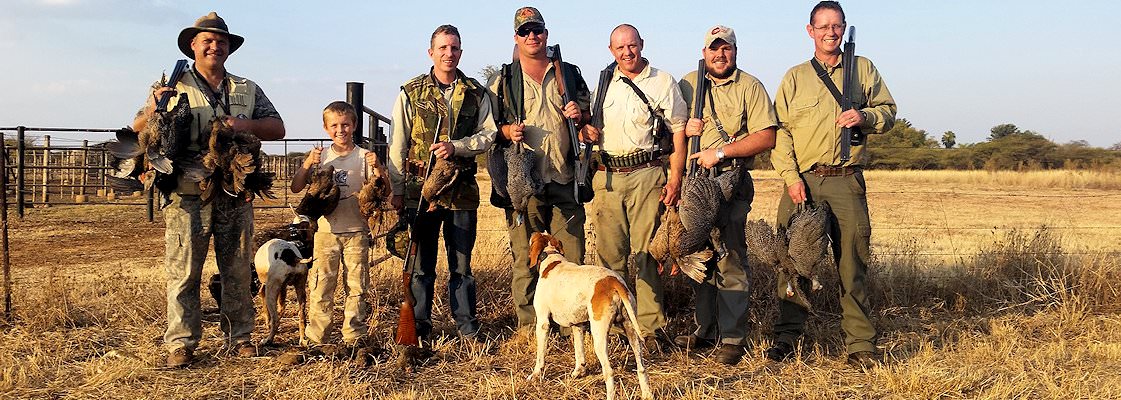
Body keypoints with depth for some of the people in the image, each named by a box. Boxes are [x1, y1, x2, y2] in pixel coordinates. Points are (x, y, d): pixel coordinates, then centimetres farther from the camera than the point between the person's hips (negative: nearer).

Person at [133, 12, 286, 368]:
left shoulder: (248, 90, 15)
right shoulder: (173, 87, 9)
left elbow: (277, 128, 10)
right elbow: (138, 130, 8)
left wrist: (248, 125, -10)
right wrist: (154, 110, -15)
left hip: (236, 196, 2)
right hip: (188, 196, -2)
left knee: (238, 271, 7)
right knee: (184, 272, -1)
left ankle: (239, 337, 16)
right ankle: (181, 343, 7)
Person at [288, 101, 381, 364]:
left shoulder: (363, 156, 3)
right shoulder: (320, 157, 7)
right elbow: (296, 188, 3)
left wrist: (377, 168, -20)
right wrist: (307, 164, -12)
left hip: (356, 231, -1)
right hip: (326, 231, 1)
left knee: (357, 287, 3)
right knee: (320, 286, 1)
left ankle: (355, 339, 11)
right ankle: (315, 341, 8)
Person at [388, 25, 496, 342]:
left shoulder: (476, 94, 7)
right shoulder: (411, 93, 4)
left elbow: (488, 135, 4)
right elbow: (398, 145, 4)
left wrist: (455, 146, -13)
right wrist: (397, 190, 1)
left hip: (462, 190, 1)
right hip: (420, 189, -1)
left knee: (461, 264, 8)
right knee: (421, 265, 6)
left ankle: (468, 329, 18)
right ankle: (419, 328, 18)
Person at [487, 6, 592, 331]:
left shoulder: (569, 74, 14)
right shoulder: (503, 82, 9)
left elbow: (591, 117, 20)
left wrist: (580, 116, -2)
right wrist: (508, 131, -10)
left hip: (565, 180, 2)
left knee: (572, 256, 4)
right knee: (525, 258, 1)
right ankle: (527, 325, 12)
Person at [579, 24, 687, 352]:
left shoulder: (662, 82, 3)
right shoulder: (604, 83, 15)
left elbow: (679, 131, 0)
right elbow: (589, 128, 24)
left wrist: (675, 178, -9)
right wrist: (586, 129, -1)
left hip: (646, 175, -4)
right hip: (607, 177, 4)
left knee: (646, 254, -6)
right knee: (609, 254, 6)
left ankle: (651, 329, 0)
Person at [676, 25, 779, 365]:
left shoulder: (750, 87, 0)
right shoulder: (688, 84, 12)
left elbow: (766, 138, -9)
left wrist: (720, 152, -15)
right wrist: (683, 129, -4)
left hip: (732, 184, -4)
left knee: (730, 259, -7)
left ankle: (732, 338, 0)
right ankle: (706, 330, 21)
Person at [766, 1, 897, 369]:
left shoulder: (863, 69, 14)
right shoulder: (795, 76, 11)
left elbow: (888, 112, 14)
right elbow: (779, 130, 4)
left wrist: (864, 116, -9)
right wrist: (791, 177, -7)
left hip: (847, 182, 0)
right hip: (802, 180, 0)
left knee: (852, 263, 0)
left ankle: (860, 344, 7)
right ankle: (787, 336, 12)